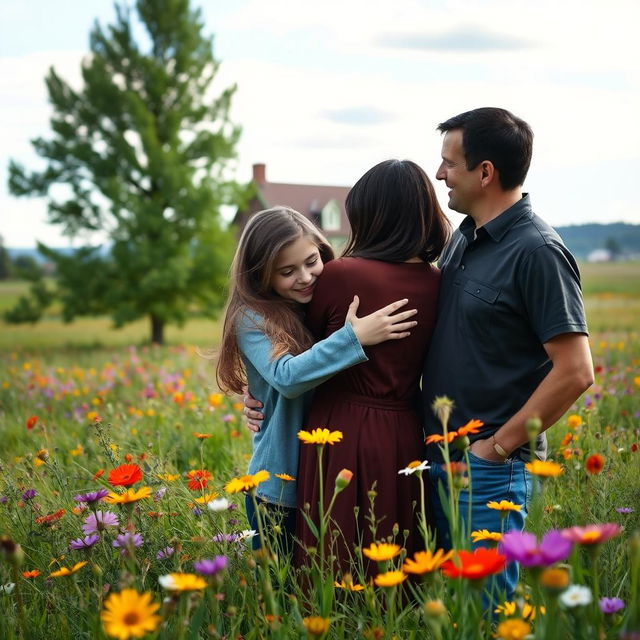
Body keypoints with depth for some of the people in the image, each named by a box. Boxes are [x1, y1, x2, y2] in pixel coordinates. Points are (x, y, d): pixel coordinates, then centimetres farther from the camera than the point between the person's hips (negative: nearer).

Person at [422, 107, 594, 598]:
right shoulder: (465, 237, 9)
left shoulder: (537, 253, -17)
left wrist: (500, 445, -15)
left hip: (489, 466, -8)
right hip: (439, 454, 9)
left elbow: (575, 372, -20)